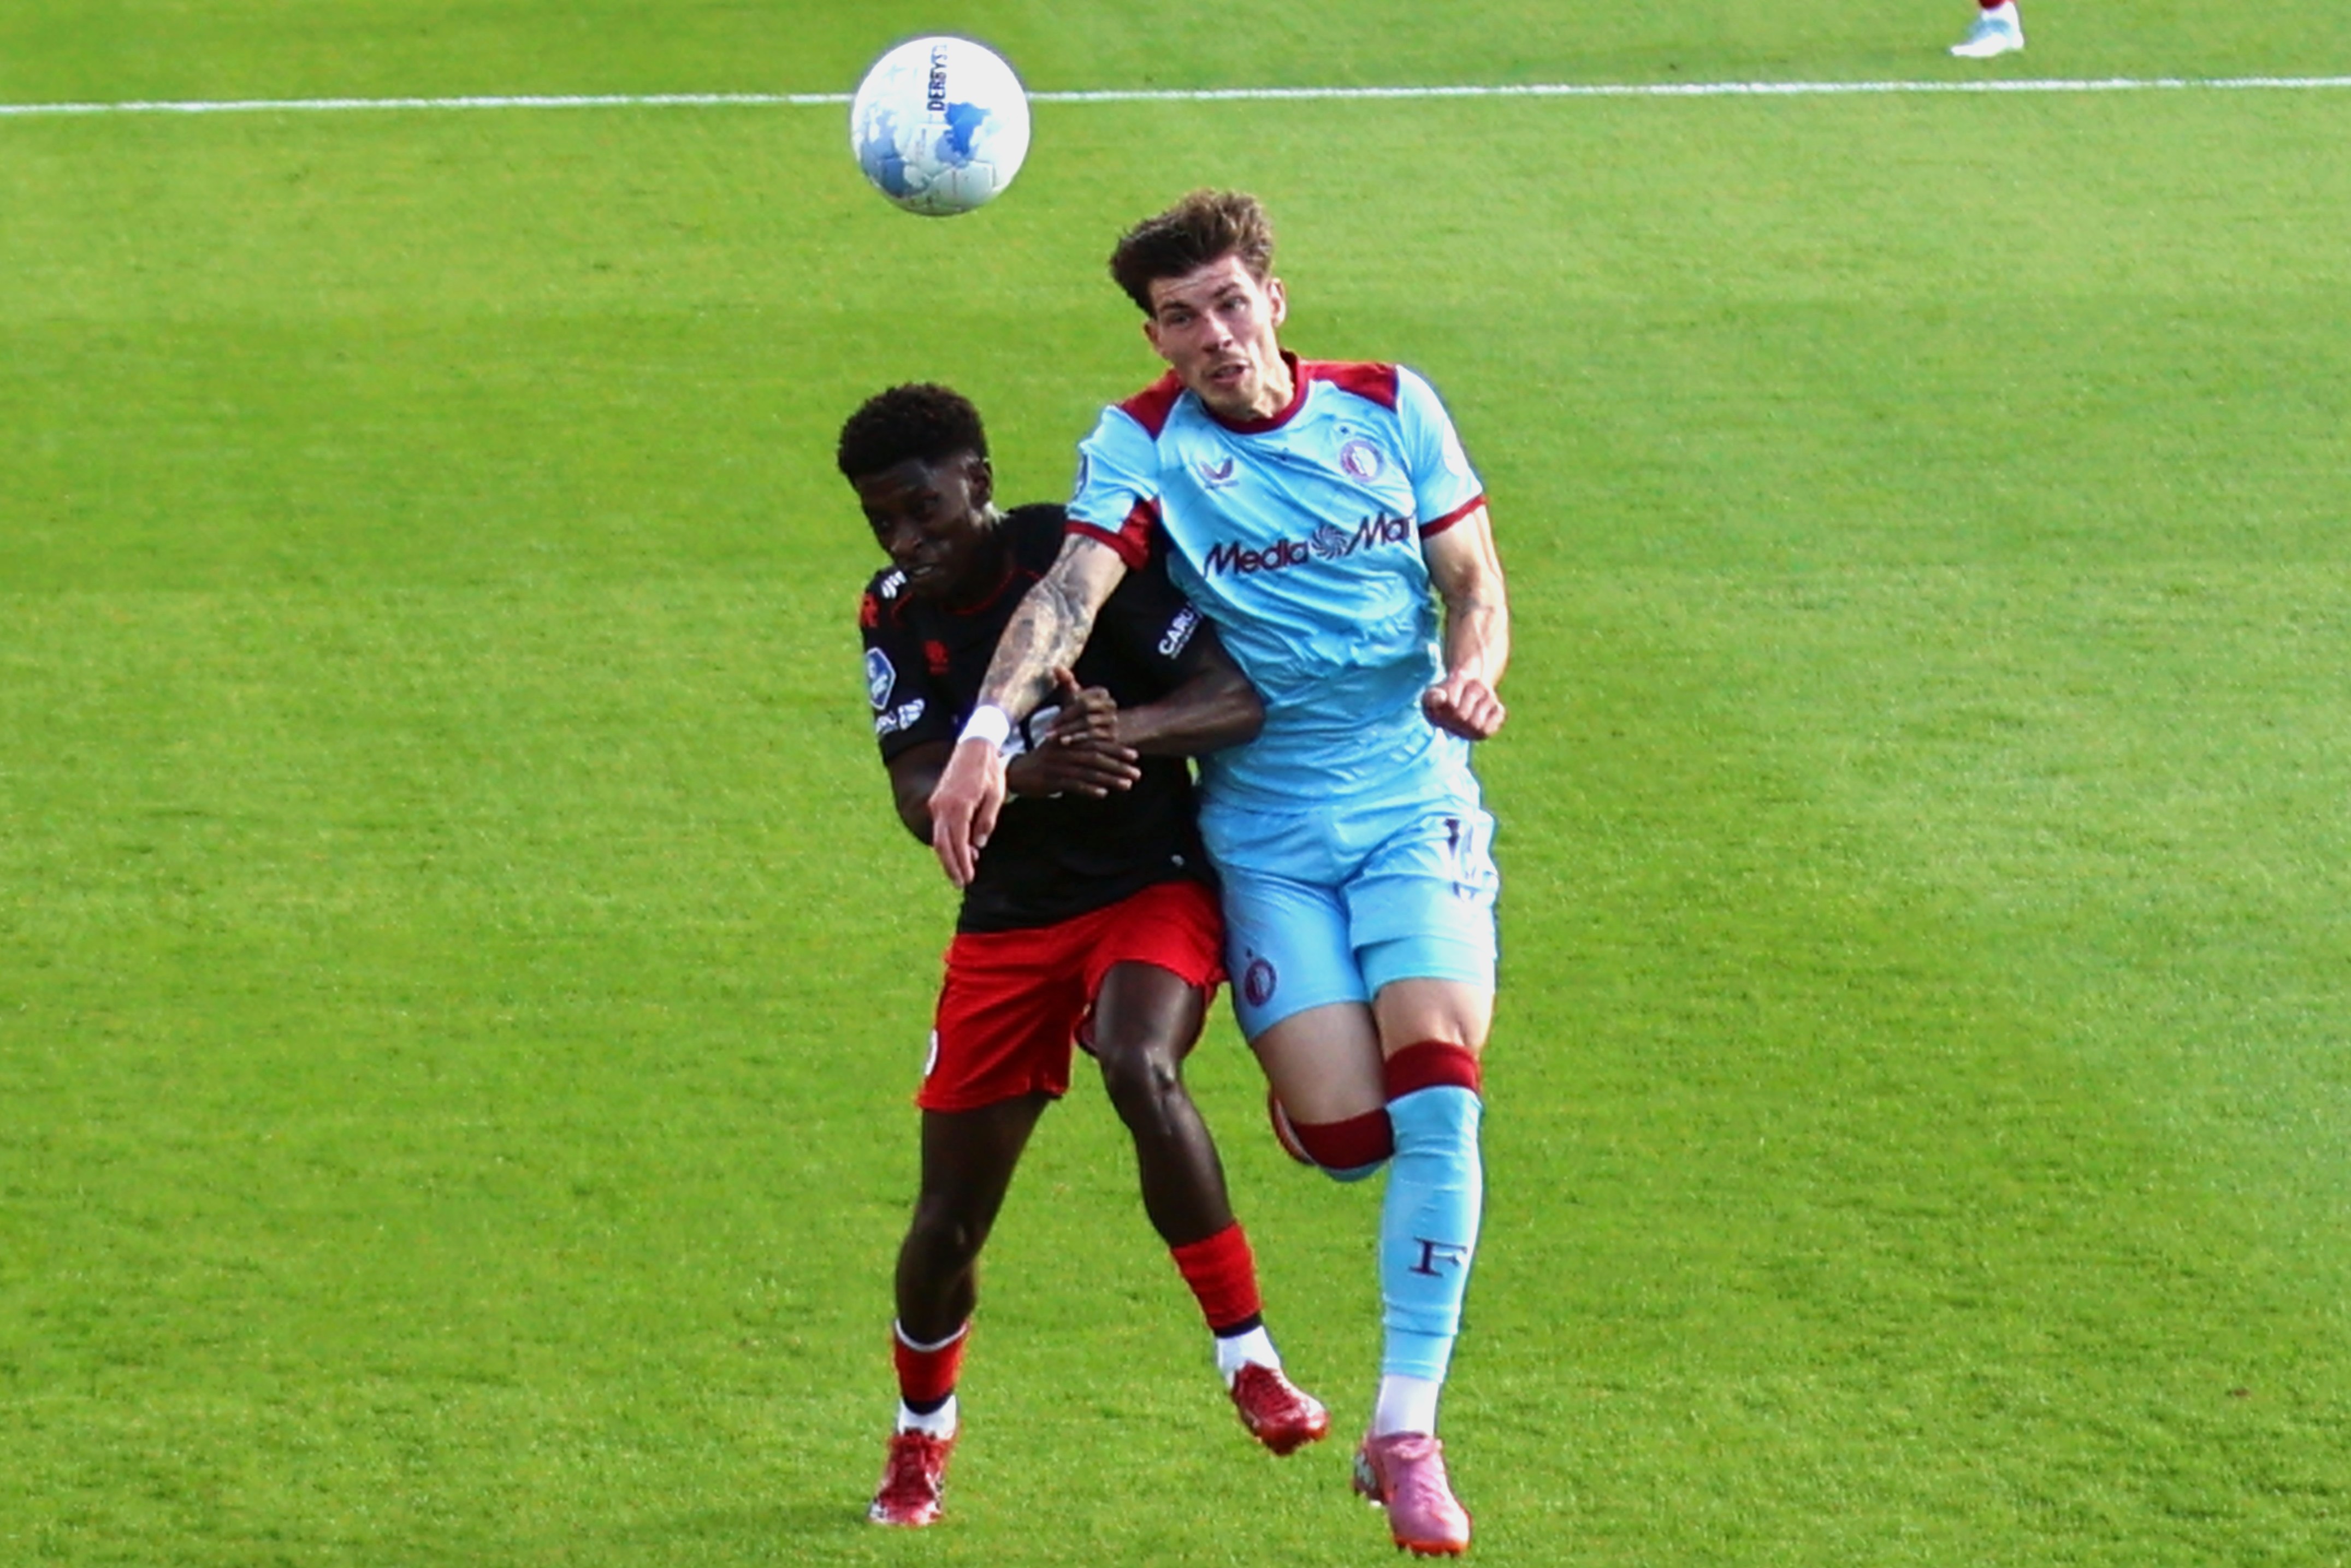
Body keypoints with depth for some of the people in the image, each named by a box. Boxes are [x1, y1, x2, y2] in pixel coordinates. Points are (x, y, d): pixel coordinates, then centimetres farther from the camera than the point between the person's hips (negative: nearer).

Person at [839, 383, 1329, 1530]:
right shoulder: (895, 617, 0)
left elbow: (1242, 697, -18)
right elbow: (920, 799, -12)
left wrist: (1132, 730, -39)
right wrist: (1029, 771, -33)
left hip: (1154, 888, -4)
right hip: (1007, 925, 4)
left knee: (1139, 1070, -35)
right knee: (950, 1220, 4)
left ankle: (1250, 1362, -24)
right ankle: (920, 1436, 33)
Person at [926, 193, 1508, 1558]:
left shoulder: (1392, 409, 3)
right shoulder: (1143, 445, -3)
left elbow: (1476, 584, 7)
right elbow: (1072, 590, -18)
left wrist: (1472, 674, -16)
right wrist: (989, 730, -35)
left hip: (1415, 796, 1)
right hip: (1265, 822, -1)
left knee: (1435, 1095, -17)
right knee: (1347, 1137, -10)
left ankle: (1407, 1433, -10)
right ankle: (1297, 1102, 33)